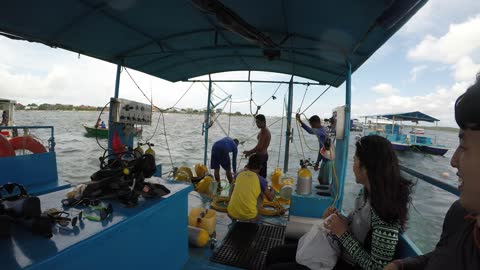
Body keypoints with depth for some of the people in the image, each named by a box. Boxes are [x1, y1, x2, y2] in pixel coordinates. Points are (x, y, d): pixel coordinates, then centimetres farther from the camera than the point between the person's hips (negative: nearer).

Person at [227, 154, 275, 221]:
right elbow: (270, 198, 11)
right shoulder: (261, 179, -1)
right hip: (249, 216, -2)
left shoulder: (239, 174, 7)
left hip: (232, 214, 2)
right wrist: (271, 190, 34)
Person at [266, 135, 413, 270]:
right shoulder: (367, 191, -5)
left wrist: (343, 233, -22)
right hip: (338, 250, 8)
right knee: (273, 255, 8)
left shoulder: (385, 213, -31)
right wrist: (338, 218, -7)